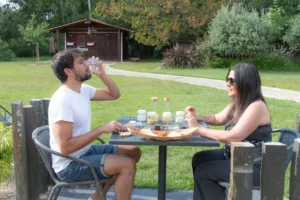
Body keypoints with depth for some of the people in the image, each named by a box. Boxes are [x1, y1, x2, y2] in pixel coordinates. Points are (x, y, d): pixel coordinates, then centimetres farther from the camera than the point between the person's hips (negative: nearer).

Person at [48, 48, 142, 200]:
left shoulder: (83, 90, 3)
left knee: (134, 152, 10)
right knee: (128, 165, -21)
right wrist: (102, 129, -26)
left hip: (86, 151, 9)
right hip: (70, 165, -9)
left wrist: (102, 74, -2)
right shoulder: (62, 100, -24)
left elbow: (114, 95, 16)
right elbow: (65, 147, -28)